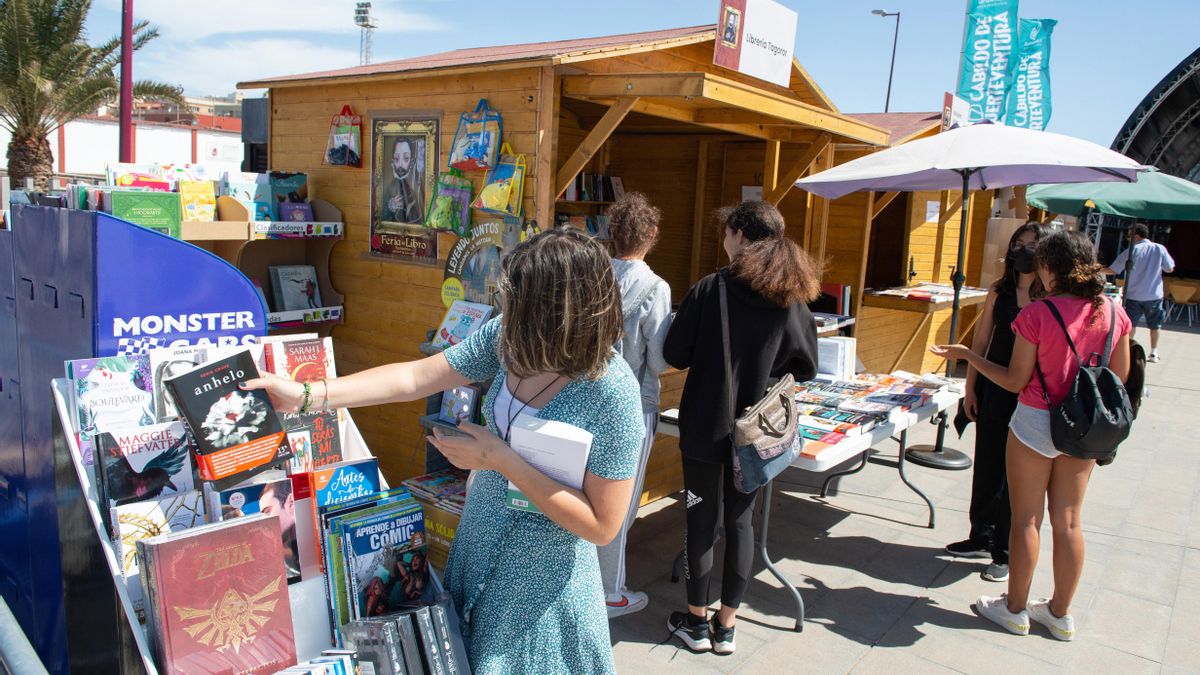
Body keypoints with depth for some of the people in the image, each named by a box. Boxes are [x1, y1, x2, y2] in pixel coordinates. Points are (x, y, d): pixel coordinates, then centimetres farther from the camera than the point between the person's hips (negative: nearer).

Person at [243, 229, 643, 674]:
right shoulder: (508, 337, -13)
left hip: (540, 578, -6)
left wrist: (502, 460, -27)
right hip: (478, 544, 6)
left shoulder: (612, 393, -30)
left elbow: (602, 527, -24)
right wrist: (307, 395, -9)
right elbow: (415, 378, -5)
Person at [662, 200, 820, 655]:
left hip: (705, 426, -3)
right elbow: (805, 368, 4)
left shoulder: (709, 289, -14)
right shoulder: (791, 300, -4)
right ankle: (726, 626, 25)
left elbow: (675, 355, -10)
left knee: (701, 520, 10)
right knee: (740, 521, 15)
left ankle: (696, 622, 24)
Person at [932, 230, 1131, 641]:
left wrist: (966, 355, -4)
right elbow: (1120, 377, 5)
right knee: (1068, 521, 15)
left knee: (1026, 519, 8)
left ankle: (1015, 609, 22)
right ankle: (1061, 614, 27)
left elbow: (1015, 381, -14)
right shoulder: (1114, 313, -4)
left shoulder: (1037, 314, -18)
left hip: (1035, 423, -5)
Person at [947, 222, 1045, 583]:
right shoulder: (1000, 292, 4)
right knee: (986, 466, 14)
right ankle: (981, 538, 31)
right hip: (994, 391, 4)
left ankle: (1007, 553, 18)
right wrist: (971, 388, 6)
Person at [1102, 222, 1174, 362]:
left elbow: (1113, 270, -5)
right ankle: (1154, 353, 15)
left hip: (1133, 295, -1)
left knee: (1130, 324, 9)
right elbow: (1170, 269, 1)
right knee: (1155, 325, 13)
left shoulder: (1131, 251, -7)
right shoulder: (1160, 249, -5)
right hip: (1154, 294, 1)